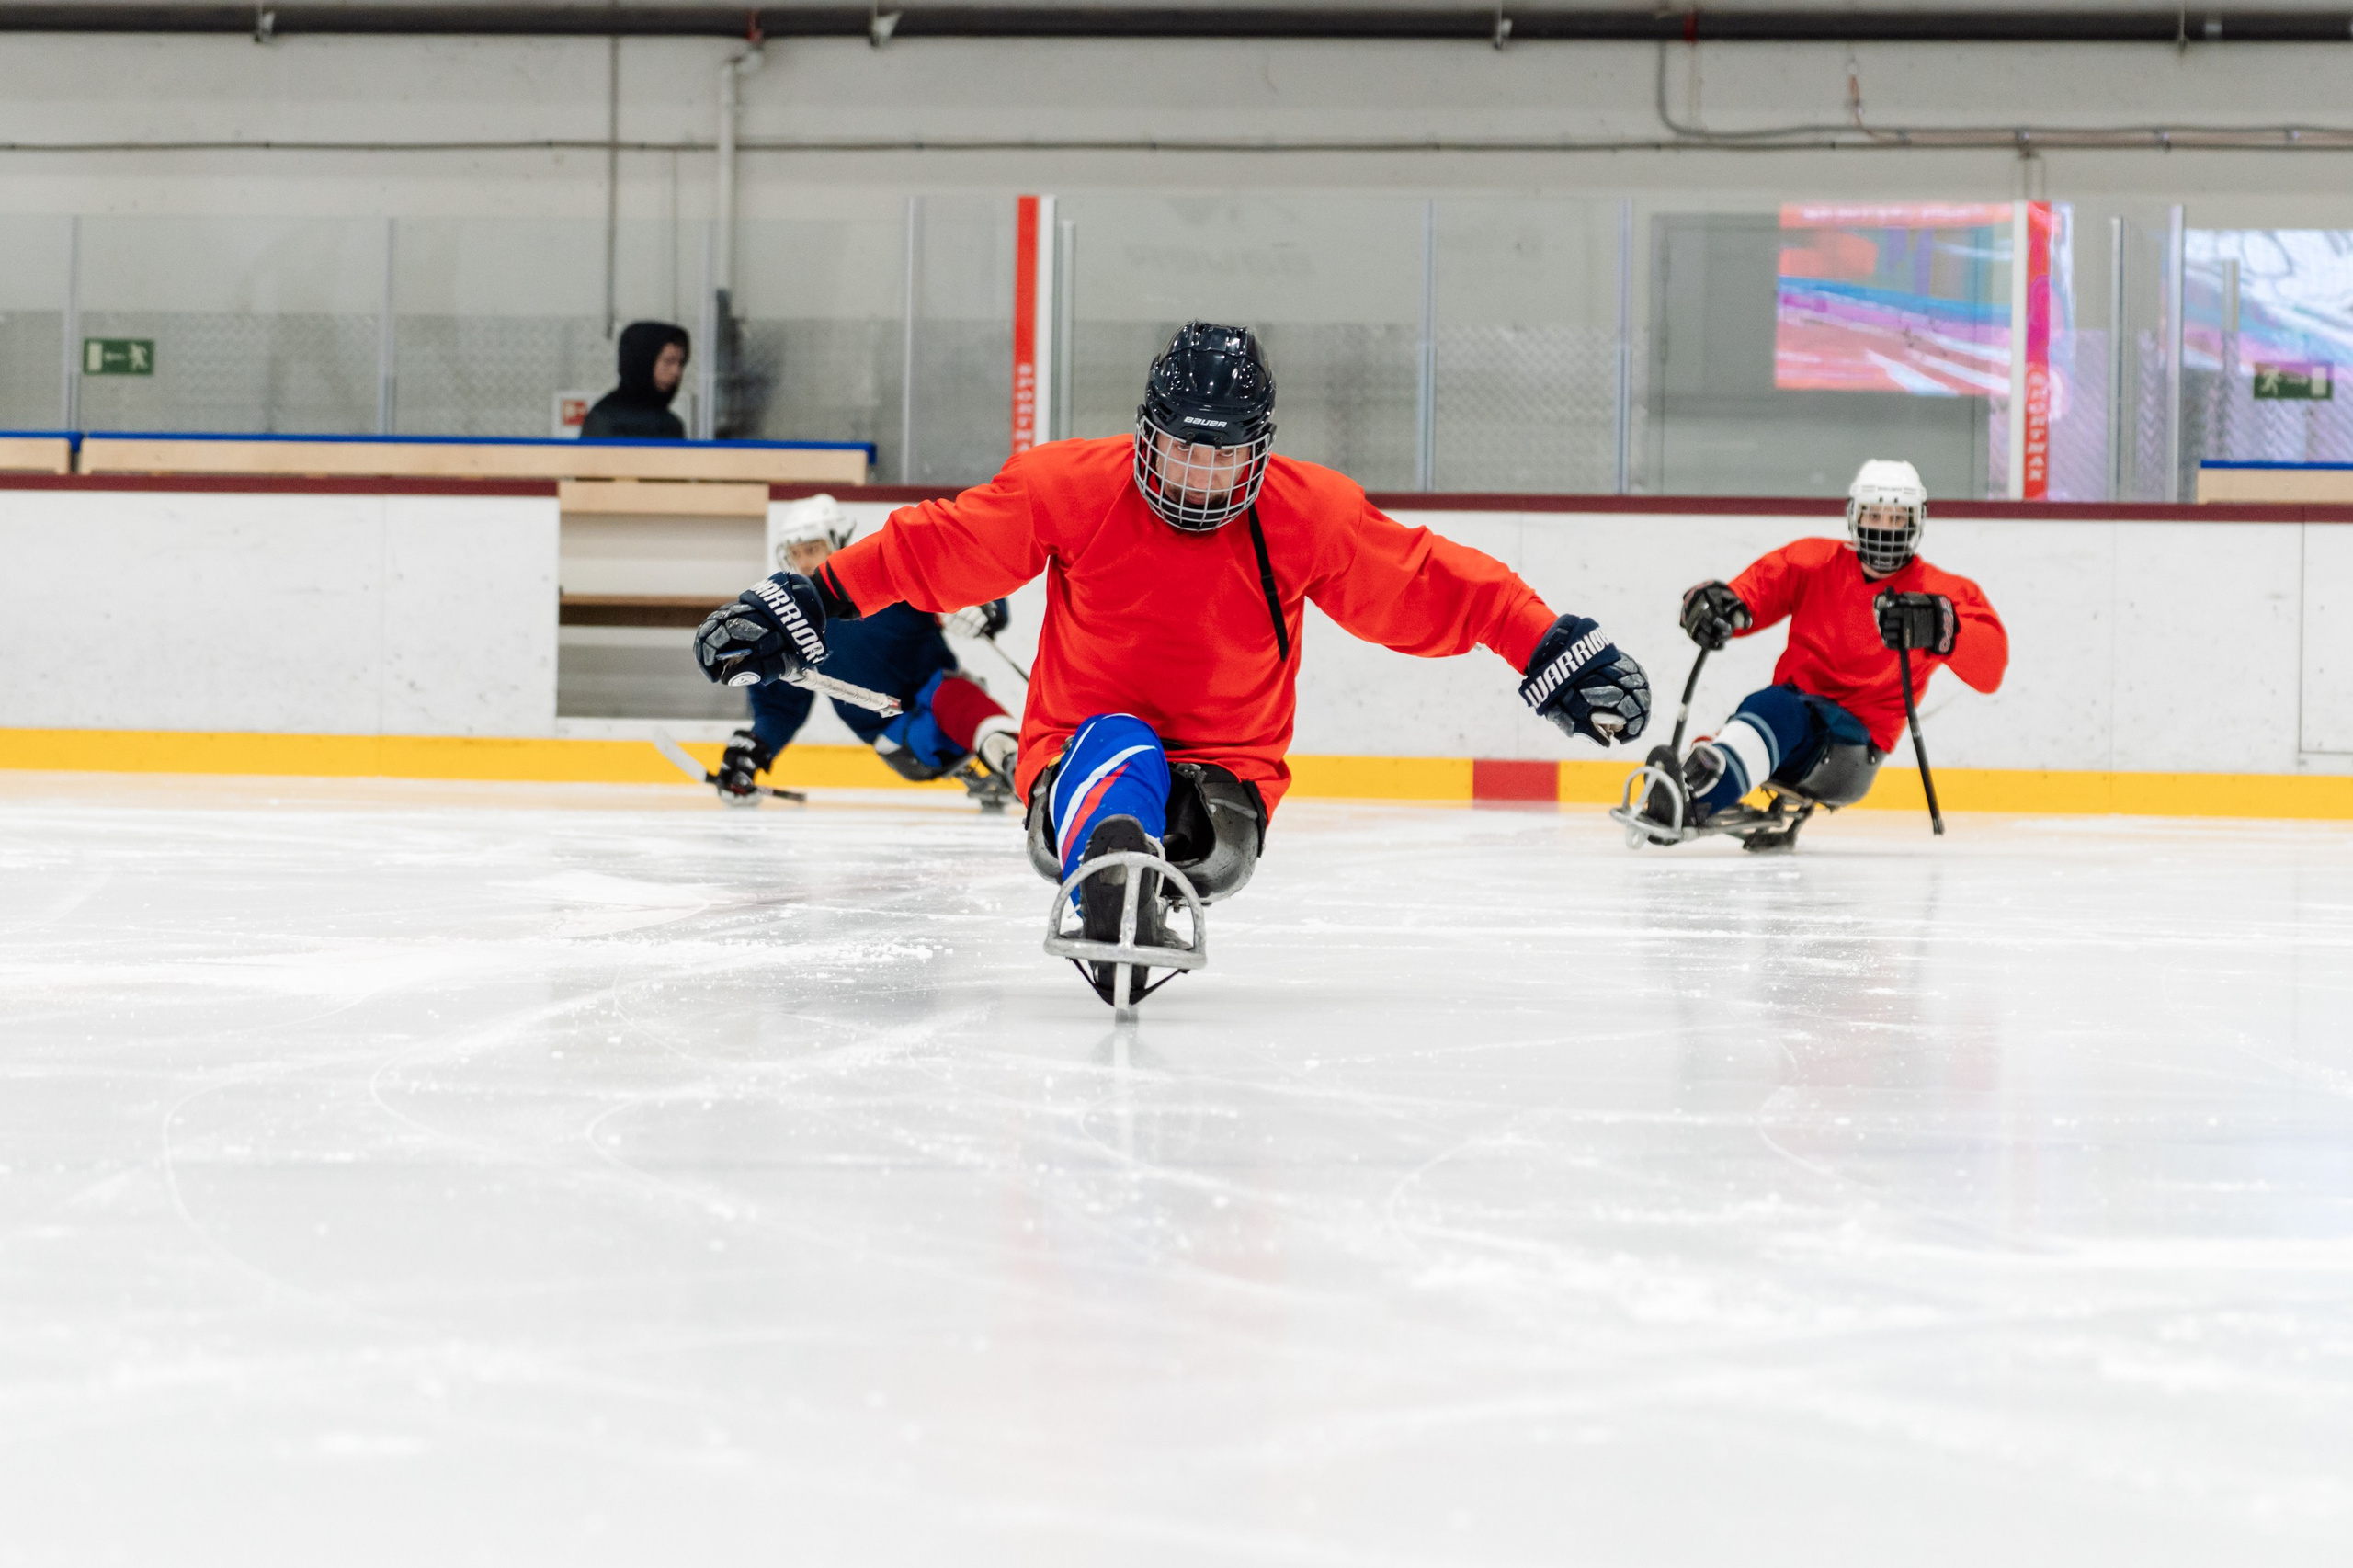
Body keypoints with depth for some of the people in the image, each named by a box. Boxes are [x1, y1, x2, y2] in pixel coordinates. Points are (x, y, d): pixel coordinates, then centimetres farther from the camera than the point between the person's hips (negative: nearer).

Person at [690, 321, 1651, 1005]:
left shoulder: (1310, 516, -6)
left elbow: (1434, 586, -1)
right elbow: (933, 549, -3)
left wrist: (1553, 651, -6)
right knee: (1118, 749, -39)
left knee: (1215, 834, -35)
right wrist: (805, 605, -8)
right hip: (1077, 763, -3)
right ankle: (1115, 901, -66)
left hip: (1225, 771, 3)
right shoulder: (1069, 488, -8)